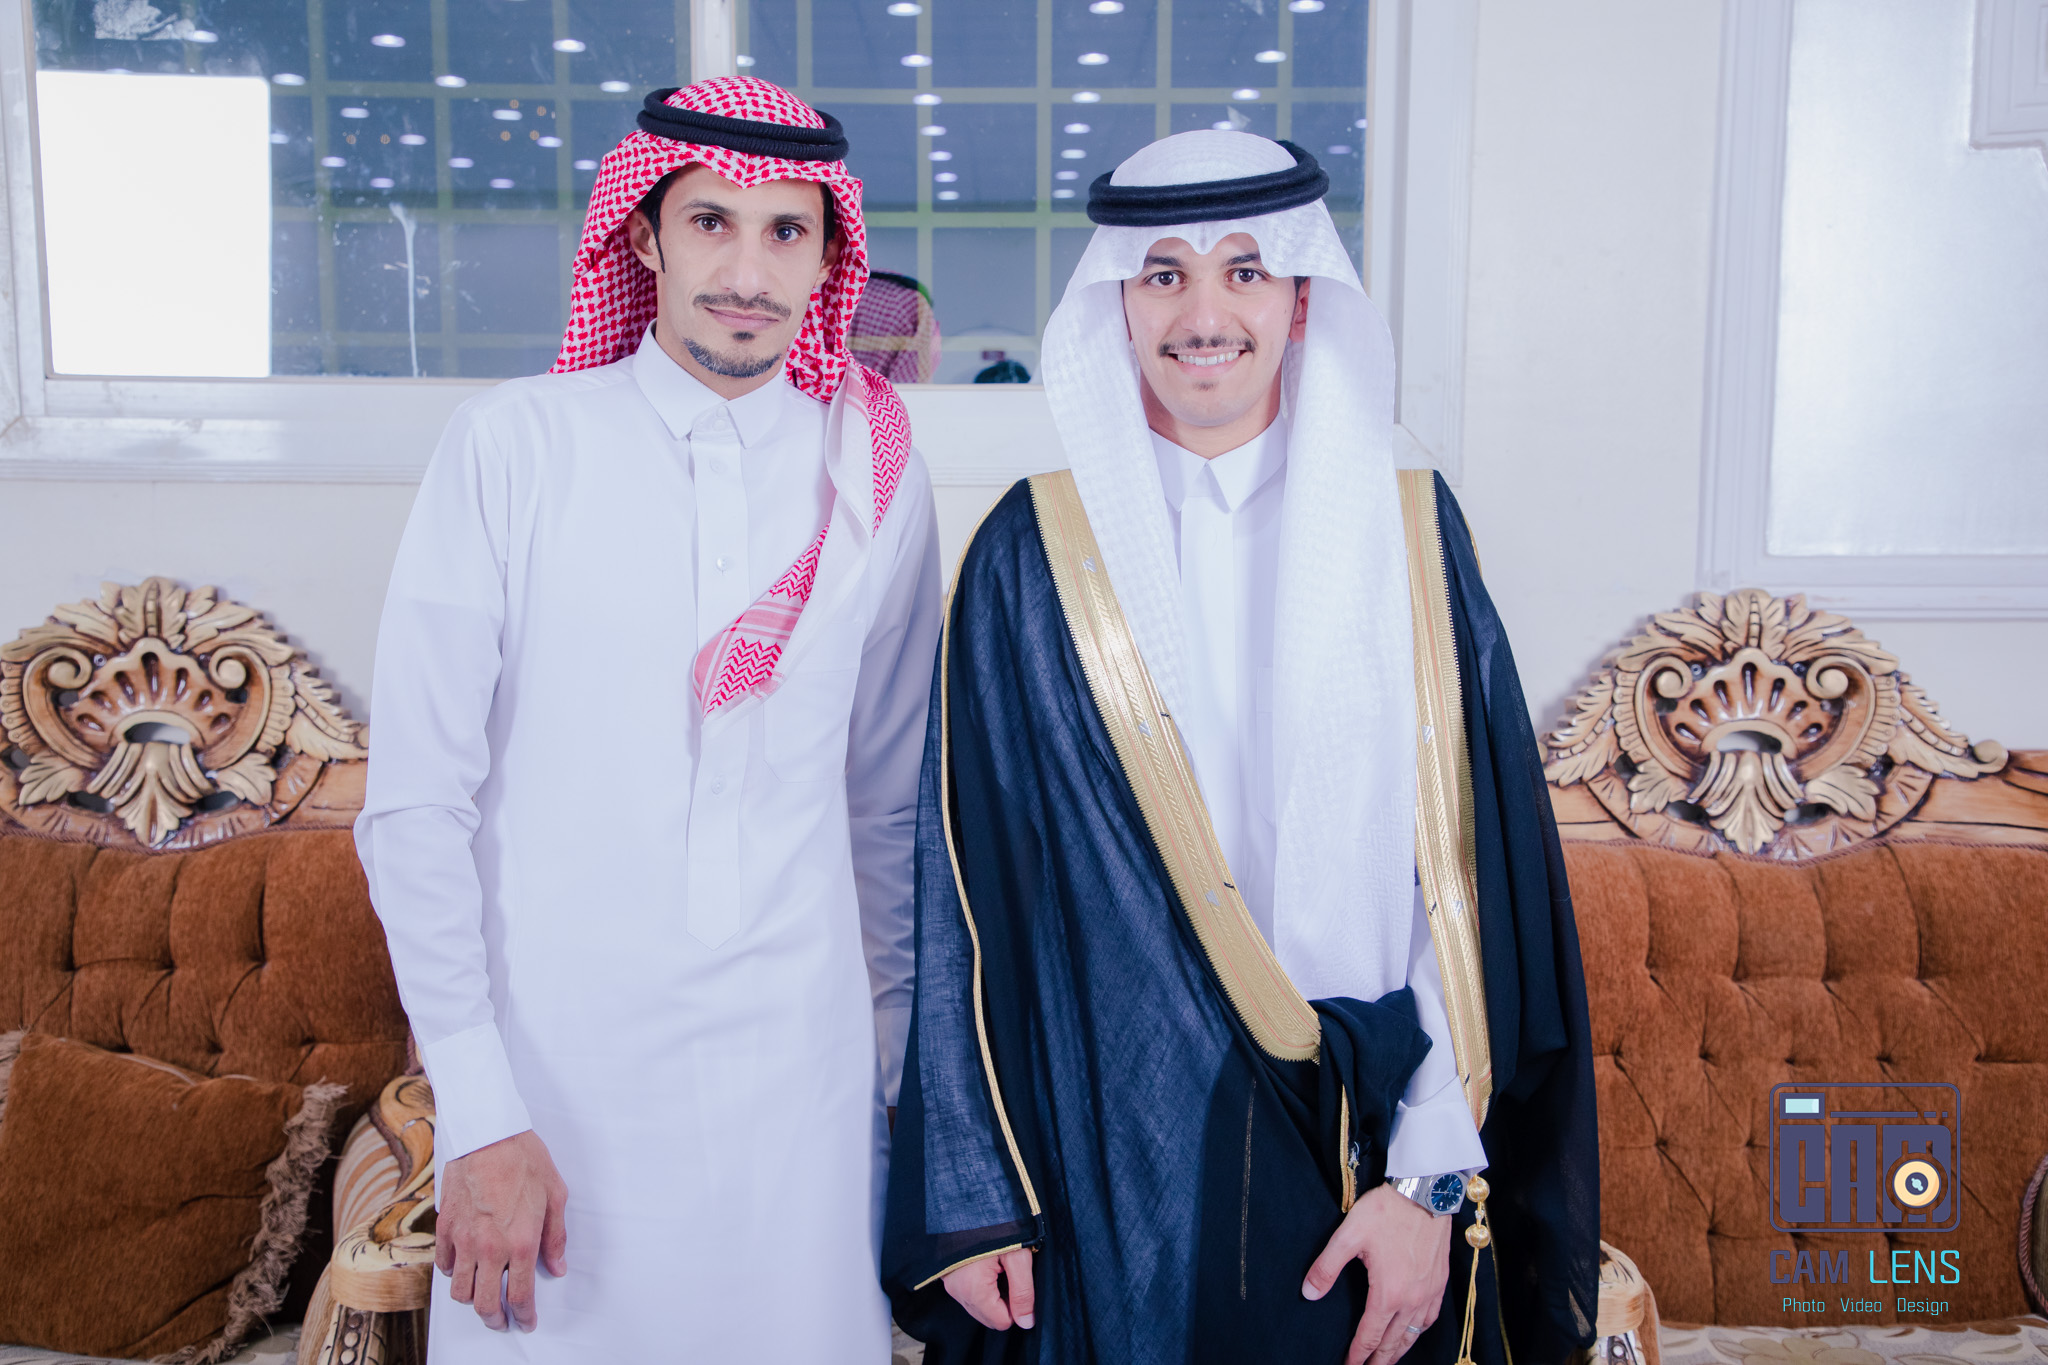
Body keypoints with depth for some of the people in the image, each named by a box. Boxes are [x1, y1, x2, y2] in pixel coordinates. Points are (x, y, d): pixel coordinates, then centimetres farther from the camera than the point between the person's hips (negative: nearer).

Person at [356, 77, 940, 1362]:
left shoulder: (877, 481, 2)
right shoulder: (512, 448, -6)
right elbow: (415, 808, -7)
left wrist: (904, 1063, 14)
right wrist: (478, 1113, -11)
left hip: (799, 1085, 2)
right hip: (555, 1076, -2)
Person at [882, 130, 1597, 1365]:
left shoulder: (1410, 536, -1)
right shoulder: (1034, 556, -3)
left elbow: (1473, 873, -4)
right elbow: (966, 892, -3)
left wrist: (1433, 1175, -9)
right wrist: (967, 1198, -4)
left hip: (1356, 1159, 1)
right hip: (1109, 1164, -1)